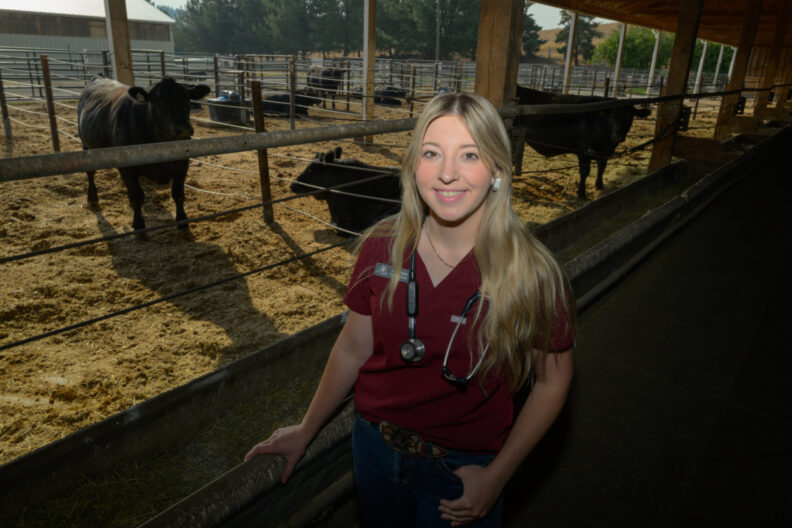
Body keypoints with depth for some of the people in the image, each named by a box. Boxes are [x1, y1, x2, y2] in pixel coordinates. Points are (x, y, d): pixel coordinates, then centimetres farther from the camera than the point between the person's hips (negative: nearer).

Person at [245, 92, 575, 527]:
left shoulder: (531, 275, -20)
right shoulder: (381, 248, -13)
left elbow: (551, 382, -8)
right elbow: (353, 348, -1)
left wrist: (496, 477, -10)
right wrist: (305, 431, 8)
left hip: (463, 469, -2)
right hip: (374, 449, 3)